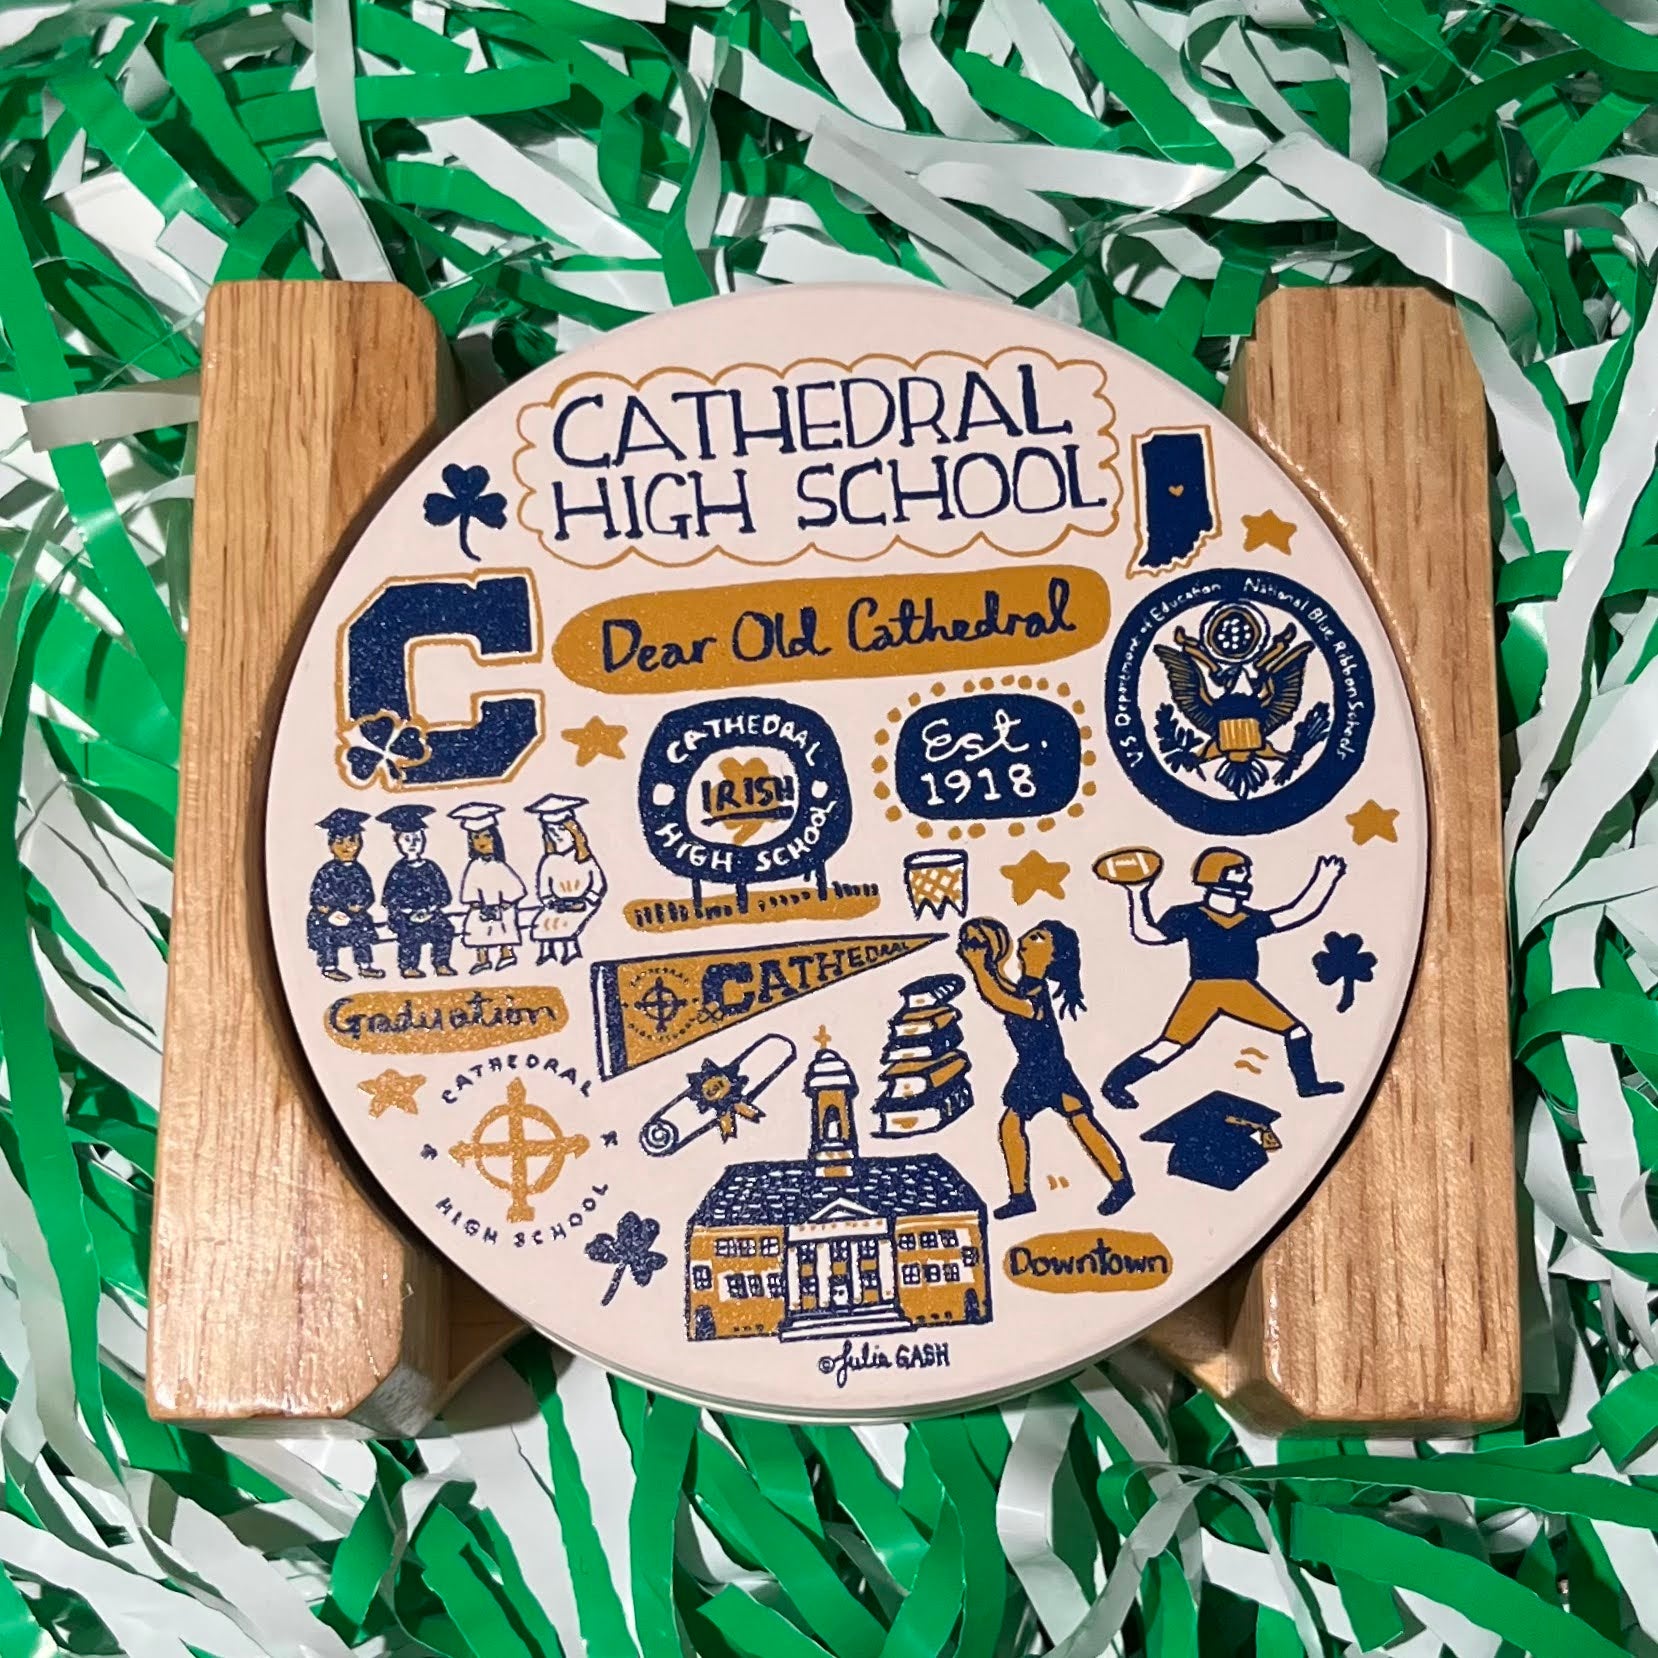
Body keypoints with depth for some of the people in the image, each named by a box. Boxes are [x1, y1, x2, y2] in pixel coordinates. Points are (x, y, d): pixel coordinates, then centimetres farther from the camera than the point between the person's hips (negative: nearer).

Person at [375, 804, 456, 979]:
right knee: (414, 933, -26)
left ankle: (441, 964, -5)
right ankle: (408, 967, -14)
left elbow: (444, 892, 8)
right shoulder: (398, 870, 2)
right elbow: (389, 896, -3)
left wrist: (431, 909, -7)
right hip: (404, 916, -3)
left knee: (446, 928, -16)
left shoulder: (430, 867, 11)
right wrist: (409, 912, -12)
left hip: (430, 912, 4)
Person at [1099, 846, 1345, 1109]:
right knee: (1170, 1045, -13)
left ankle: (1308, 1083, 26)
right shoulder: (1189, 917, 2)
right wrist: (1137, 896, -5)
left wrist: (1324, 880, 19)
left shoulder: (1250, 920, 15)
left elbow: (1297, 913, 18)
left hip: (1244, 990, 5)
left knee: (1296, 1030, 8)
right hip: (1204, 989, -5)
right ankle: (1117, 1082, -2)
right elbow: (1146, 933, -1)